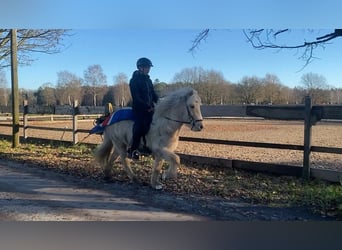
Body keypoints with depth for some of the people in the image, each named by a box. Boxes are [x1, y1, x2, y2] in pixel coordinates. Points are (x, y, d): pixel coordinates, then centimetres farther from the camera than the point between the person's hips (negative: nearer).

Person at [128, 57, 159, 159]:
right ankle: (133, 150, -18)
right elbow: (136, 97, -14)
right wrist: (147, 107, -18)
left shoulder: (148, 80, 16)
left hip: (149, 107, 8)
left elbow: (153, 94, 19)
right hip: (139, 108, -8)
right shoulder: (134, 80, -6)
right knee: (141, 123, -24)